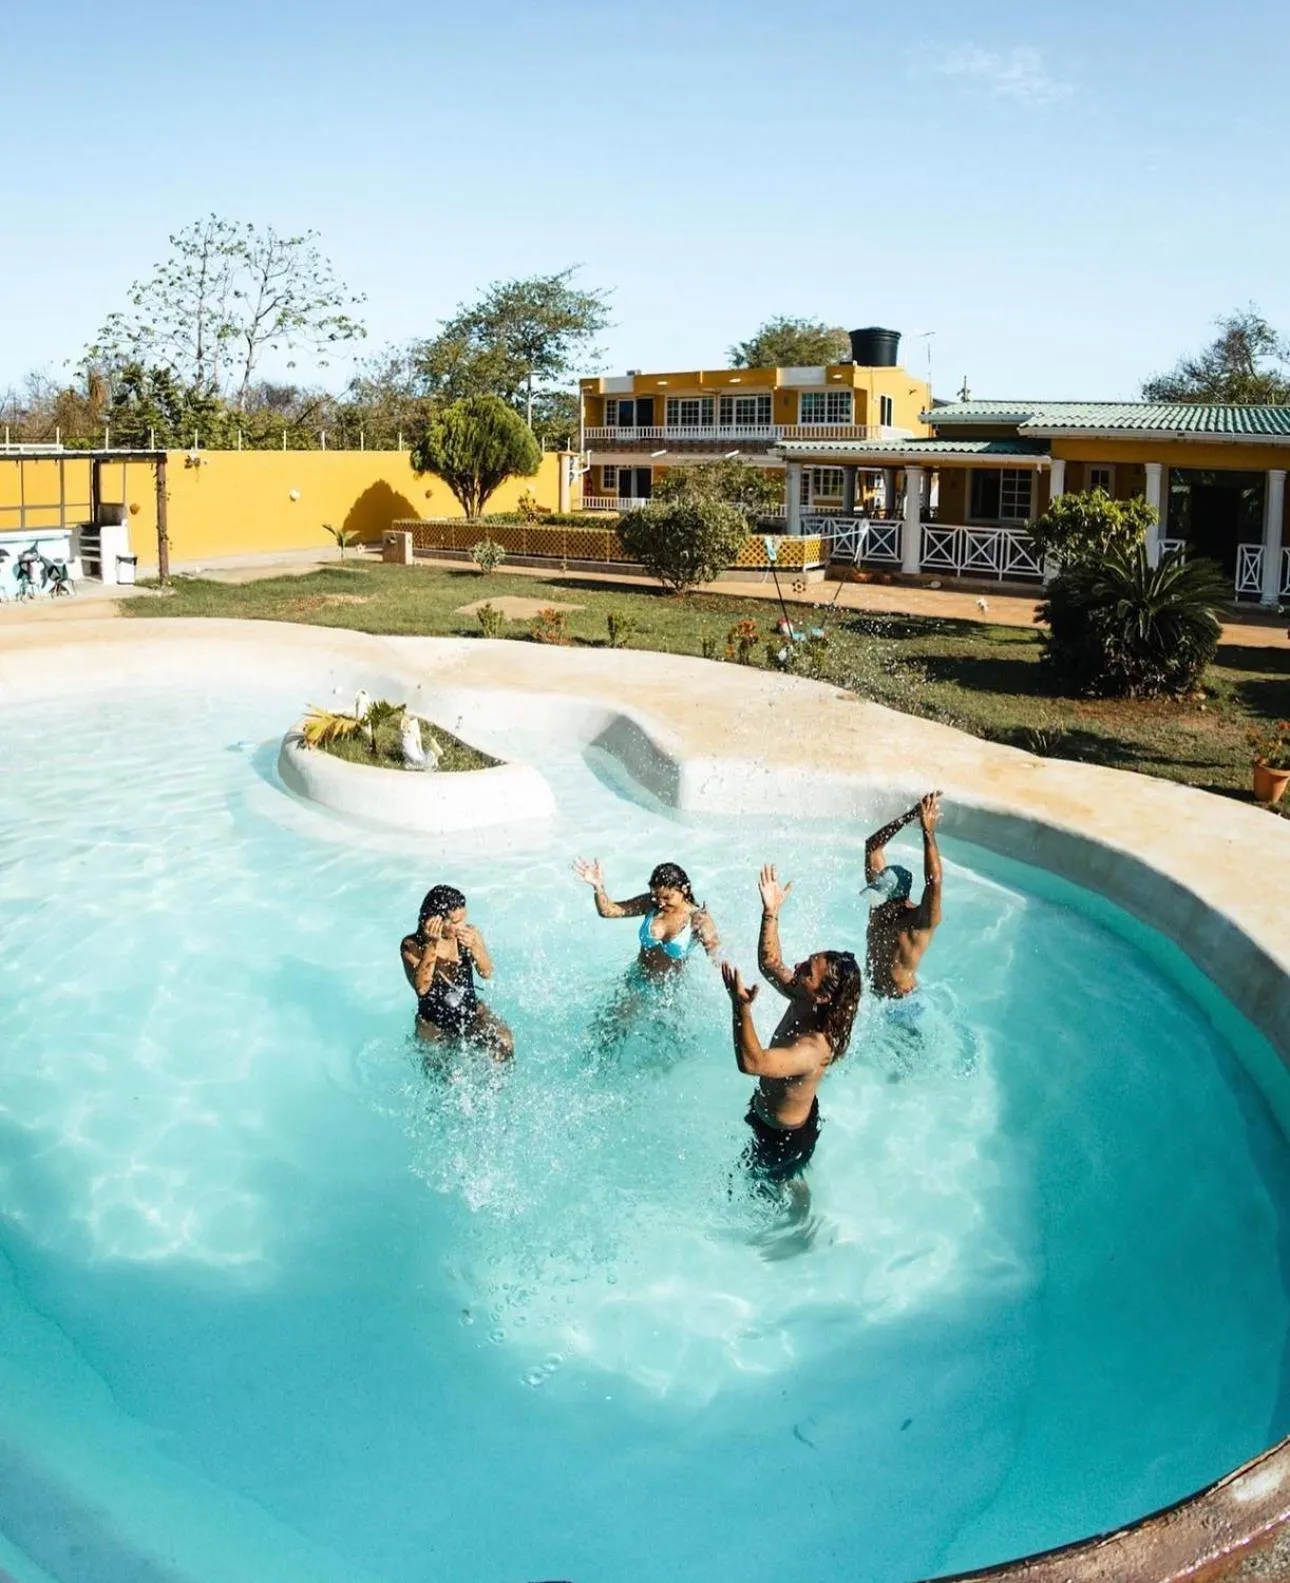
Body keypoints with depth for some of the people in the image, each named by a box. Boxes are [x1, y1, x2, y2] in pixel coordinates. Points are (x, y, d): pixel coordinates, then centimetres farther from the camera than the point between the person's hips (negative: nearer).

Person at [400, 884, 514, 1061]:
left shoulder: (469, 933, -8)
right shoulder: (412, 945, -16)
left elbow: (486, 973, -13)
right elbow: (421, 987, -28)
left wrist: (473, 947, -32)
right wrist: (432, 945, -33)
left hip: (472, 1011, 2)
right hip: (434, 1025, -1)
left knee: (504, 1043, -20)